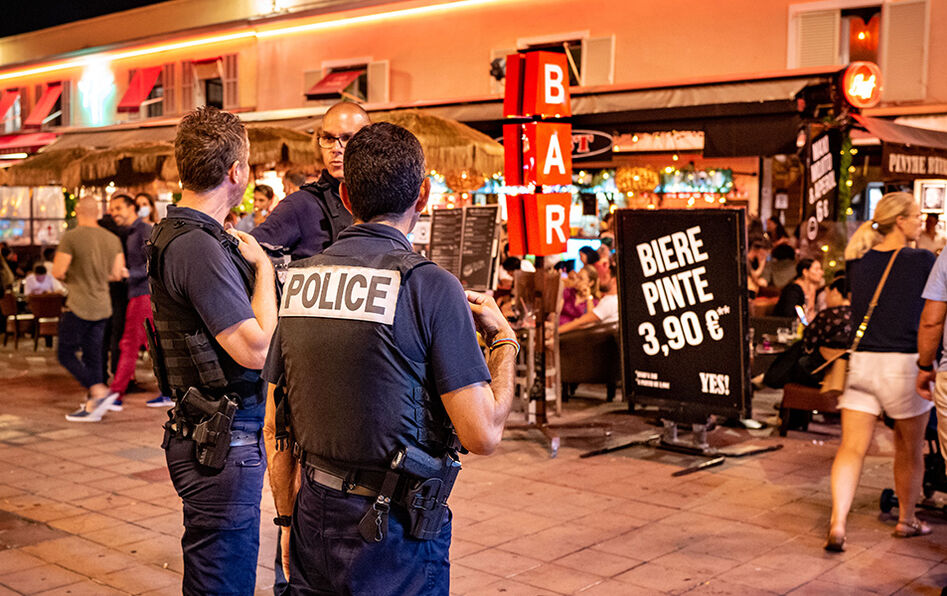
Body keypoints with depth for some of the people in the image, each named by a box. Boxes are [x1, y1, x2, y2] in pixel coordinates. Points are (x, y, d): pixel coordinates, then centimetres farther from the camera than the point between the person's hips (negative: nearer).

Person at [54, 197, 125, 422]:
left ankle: (99, 391, -11)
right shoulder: (113, 239, 5)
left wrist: (68, 277, 8)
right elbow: (117, 274, 8)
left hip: (79, 306, -6)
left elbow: (57, 271, -14)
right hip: (103, 306, 6)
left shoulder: (71, 237, -13)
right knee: (93, 355, 12)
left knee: (66, 353, 4)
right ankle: (91, 407, 13)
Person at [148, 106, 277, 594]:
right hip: (221, 444, -10)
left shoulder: (175, 234, 11)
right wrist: (264, 267, -11)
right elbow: (255, 349, -23)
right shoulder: (197, 246, -21)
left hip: (214, 436, 10)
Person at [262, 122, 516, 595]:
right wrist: (503, 339, -2)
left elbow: (274, 427, 7)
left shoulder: (298, 280, 1)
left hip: (315, 525, 5)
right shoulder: (430, 286, -16)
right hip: (394, 538, -5)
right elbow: (483, 434, -18)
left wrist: (289, 521, 18)